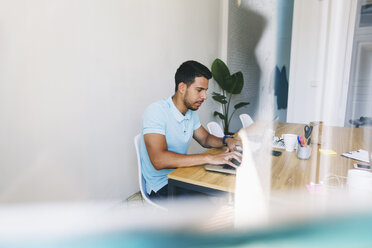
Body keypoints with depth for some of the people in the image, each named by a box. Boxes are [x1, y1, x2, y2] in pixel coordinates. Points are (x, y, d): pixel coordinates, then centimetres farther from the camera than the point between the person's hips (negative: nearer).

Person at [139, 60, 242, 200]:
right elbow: (159, 160, -33)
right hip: (161, 185, -7)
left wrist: (226, 140, -3)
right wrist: (209, 158, -35)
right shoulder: (156, 111, -21)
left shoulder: (191, 112, 6)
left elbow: (205, 139, 19)